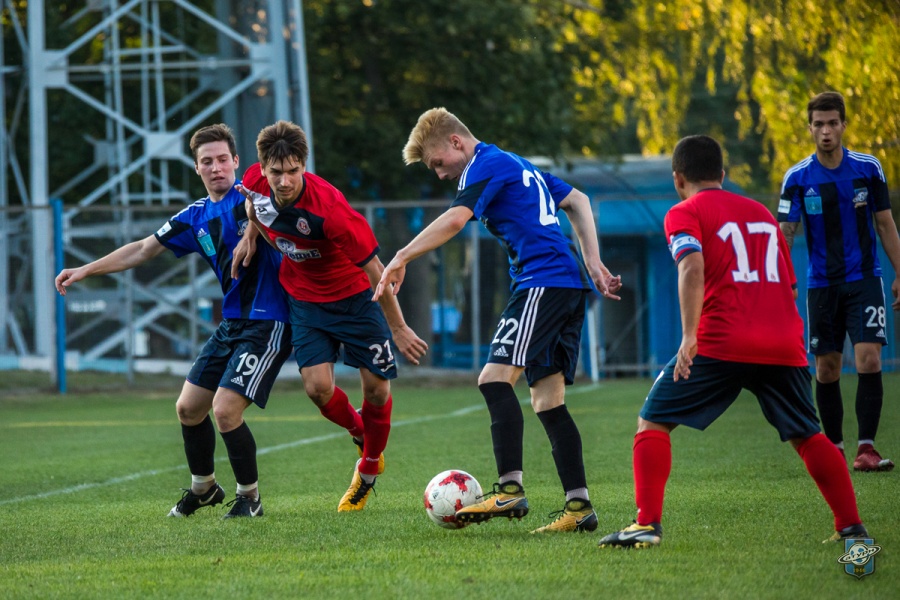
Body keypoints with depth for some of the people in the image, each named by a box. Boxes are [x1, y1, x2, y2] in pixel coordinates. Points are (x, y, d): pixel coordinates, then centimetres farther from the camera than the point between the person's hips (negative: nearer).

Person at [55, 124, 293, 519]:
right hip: (231, 323, 8)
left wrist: (251, 234, -35)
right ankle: (203, 487, 36)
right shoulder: (196, 217, 11)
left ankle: (249, 497, 2)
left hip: (267, 321, -8)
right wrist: (84, 271, 15)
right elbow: (142, 250, 18)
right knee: (188, 408, 13)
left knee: (225, 410, -17)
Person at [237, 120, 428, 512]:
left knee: (376, 387, 0)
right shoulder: (256, 182, -19)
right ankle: (361, 435, 22)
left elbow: (373, 270, -25)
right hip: (305, 299, 4)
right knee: (318, 387, -12)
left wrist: (398, 328, -18)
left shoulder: (329, 208, -34)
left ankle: (368, 471, 27)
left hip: (355, 296, -3)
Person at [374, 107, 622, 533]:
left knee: (495, 377, -19)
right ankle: (578, 505, 2)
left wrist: (401, 258, -16)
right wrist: (593, 264, 24)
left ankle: (510, 489, -29)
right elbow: (578, 202, 31)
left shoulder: (486, 164, -3)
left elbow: (455, 220, -18)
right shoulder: (519, 165, 27)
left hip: (544, 281, -10)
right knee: (546, 398, 7)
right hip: (570, 283, 10)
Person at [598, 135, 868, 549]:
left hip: (723, 343, -5)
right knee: (807, 435, 18)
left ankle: (648, 523, -9)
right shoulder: (762, 212, 24)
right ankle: (851, 526, 10)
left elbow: (693, 267, -14)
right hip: (785, 344, 5)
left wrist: (689, 335, -19)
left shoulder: (685, 213, 6)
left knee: (653, 422, 4)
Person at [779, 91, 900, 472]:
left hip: (865, 280, -1)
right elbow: (785, 233, -7)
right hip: (822, 284, 1)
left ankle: (866, 448, -12)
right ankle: (834, 449, 15)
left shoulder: (868, 168, -1)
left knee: (869, 361, -14)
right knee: (826, 370, 3)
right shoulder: (798, 178, -4)